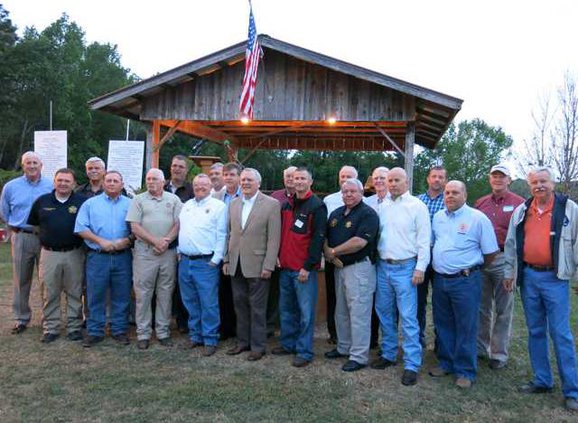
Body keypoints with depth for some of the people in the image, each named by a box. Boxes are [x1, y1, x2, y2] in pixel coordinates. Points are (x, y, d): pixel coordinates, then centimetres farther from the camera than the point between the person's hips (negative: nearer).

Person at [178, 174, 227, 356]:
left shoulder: (218, 206, -4)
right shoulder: (186, 205, 15)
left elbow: (221, 235, -8)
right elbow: (180, 229, 18)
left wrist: (216, 259, -12)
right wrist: (180, 252, 8)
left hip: (206, 262, -6)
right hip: (185, 261, 6)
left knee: (208, 304, -3)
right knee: (191, 302, 14)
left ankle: (210, 340, 8)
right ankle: (195, 336, 26)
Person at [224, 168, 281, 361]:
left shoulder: (271, 204, -6)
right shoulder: (234, 203, 10)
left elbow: (274, 238, -10)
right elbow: (229, 234, 13)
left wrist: (268, 266, -13)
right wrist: (226, 259, 9)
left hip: (257, 265, -5)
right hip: (236, 265, 5)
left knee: (257, 307, 4)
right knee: (240, 304, 14)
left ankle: (257, 345, 16)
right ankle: (242, 341, 28)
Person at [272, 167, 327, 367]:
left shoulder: (317, 206, -7)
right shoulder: (287, 205, 14)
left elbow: (318, 238, -12)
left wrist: (307, 266, -15)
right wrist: (278, 255, 8)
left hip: (304, 268, -7)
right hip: (286, 266, 7)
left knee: (306, 311, 0)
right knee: (286, 308, 15)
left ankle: (305, 351, 9)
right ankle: (288, 344, 28)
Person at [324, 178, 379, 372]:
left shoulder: (368, 214, -11)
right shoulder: (336, 214, 13)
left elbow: (359, 242, -23)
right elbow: (325, 237, 12)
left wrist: (334, 251, -13)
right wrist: (328, 253, -8)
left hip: (359, 267, -8)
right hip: (339, 267, 8)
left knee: (358, 313, -2)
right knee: (341, 311, 18)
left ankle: (359, 356, 8)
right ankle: (343, 347, 33)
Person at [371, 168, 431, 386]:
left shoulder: (417, 206, -4)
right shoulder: (383, 206, 11)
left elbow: (424, 240, -7)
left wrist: (420, 268, -12)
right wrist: (374, 259, 7)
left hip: (405, 268, -6)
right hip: (383, 266, 6)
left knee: (408, 317, -5)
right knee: (385, 313, 14)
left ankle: (412, 365, 3)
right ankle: (388, 354, 29)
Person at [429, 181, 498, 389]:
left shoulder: (478, 218, -8)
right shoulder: (438, 217, 8)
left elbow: (490, 252, -4)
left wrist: (472, 267, 5)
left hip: (465, 280, -5)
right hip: (440, 280, 6)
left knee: (466, 328, 2)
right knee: (443, 325, 15)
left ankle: (465, 371, 15)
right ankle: (446, 363, 30)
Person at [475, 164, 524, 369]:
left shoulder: (519, 204, -3)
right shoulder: (480, 203, 11)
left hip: (504, 259, -4)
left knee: (503, 310, 6)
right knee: (482, 308, 13)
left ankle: (499, 354, 18)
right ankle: (480, 348, 27)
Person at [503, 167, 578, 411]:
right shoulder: (521, 210, 9)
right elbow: (511, 243, 13)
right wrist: (509, 272, 11)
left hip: (555, 278, -4)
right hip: (528, 276, 4)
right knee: (535, 331, 11)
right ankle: (542, 381, 23)